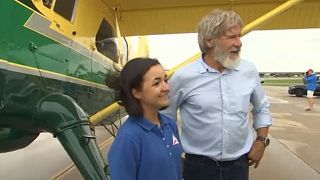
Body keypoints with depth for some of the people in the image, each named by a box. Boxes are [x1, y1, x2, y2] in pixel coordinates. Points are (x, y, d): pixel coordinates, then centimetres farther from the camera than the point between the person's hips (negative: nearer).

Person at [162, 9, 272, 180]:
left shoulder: (249, 70, -4)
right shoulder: (184, 76, -15)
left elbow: (262, 107, 13)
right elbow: (165, 117, -3)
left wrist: (261, 140, 7)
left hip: (240, 163, 3)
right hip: (199, 165, -3)